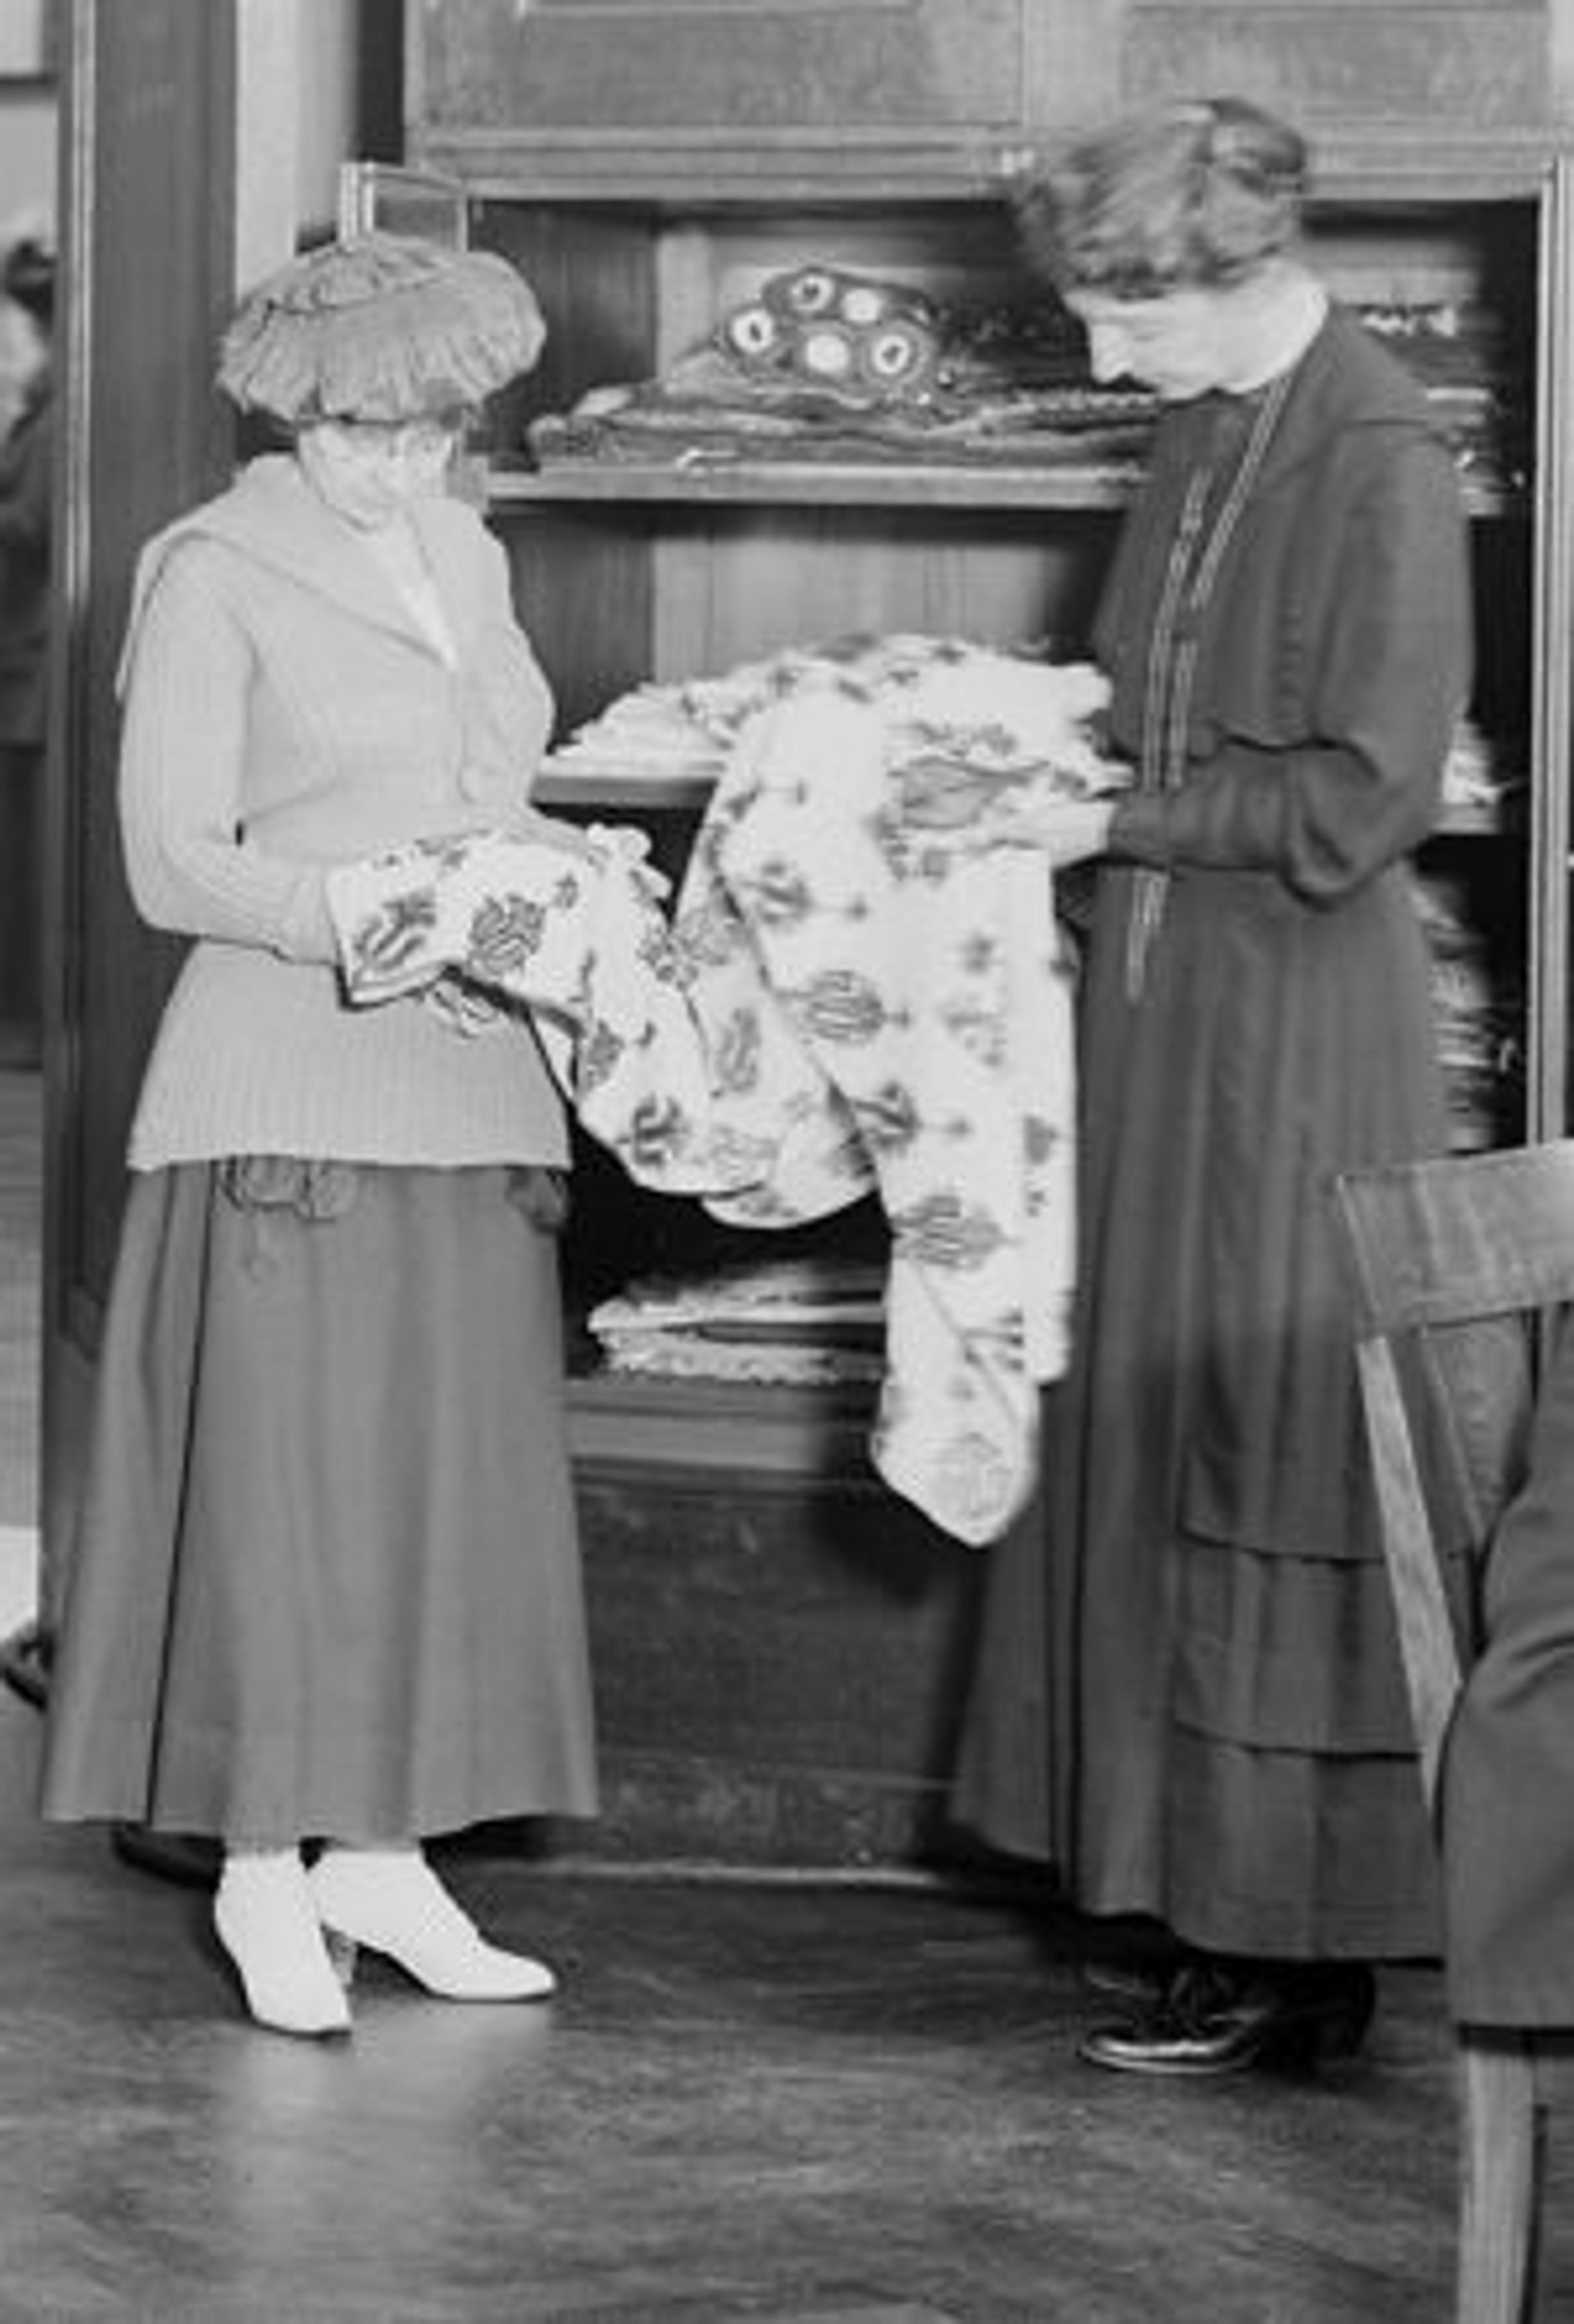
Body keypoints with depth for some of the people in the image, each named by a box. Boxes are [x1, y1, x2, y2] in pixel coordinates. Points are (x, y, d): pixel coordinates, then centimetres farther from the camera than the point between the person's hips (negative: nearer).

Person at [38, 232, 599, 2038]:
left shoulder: (467, 557, 14)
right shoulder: (216, 573, -5)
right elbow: (175, 863, -8)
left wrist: (555, 872, -1)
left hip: (467, 1091, 6)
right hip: (290, 1090, -6)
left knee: (454, 1474, 6)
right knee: (283, 1470, -4)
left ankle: (380, 1853, 14)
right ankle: (264, 1872, 5)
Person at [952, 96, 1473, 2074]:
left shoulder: (1378, 464, -15)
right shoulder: (1203, 434, 9)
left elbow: (1359, 797, -18)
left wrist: (1118, 821, -15)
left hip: (1297, 1026, -8)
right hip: (1157, 1001, 8)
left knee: (1276, 1468, -3)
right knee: (1145, 1449, 11)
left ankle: (1297, 1948, 5)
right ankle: (1178, 1876, 20)